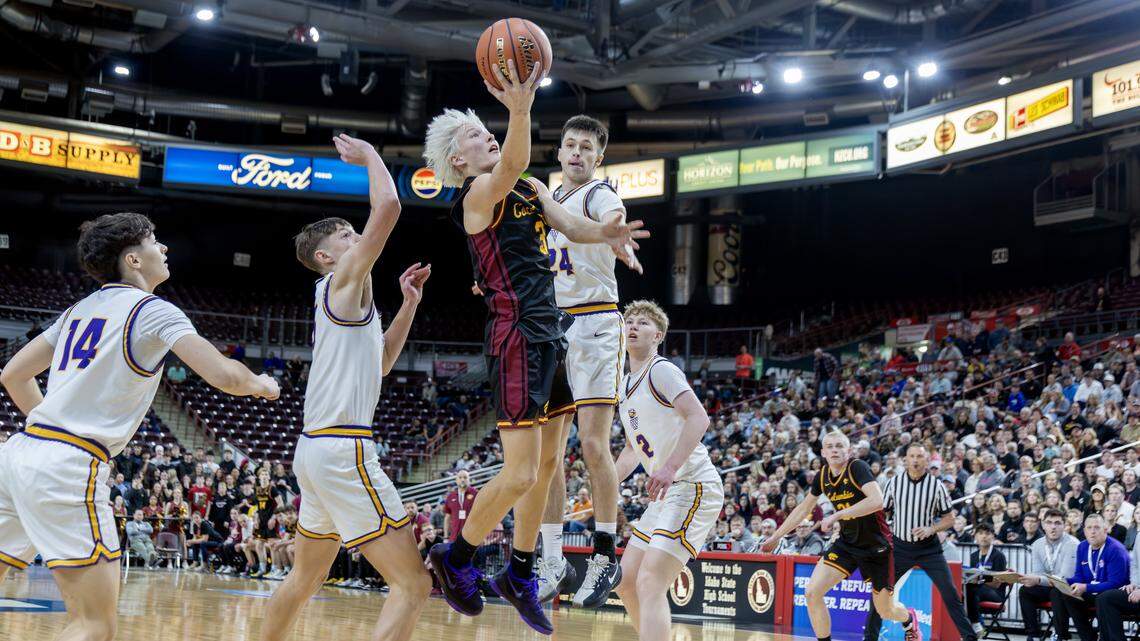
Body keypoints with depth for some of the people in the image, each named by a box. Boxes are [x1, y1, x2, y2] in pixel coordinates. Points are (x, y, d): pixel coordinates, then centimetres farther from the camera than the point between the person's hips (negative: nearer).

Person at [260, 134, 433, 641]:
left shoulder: (340, 298, 20)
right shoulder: (344, 280, -6)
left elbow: (380, 362, 31)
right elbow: (388, 206, -17)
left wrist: (408, 305, 24)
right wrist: (369, 155, -1)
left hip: (317, 448, 10)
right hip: (343, 450, -10)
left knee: (305, 577, 25)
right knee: (412, 585, -12)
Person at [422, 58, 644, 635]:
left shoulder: (531, 190, 16)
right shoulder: (478, 195, -11)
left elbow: (570, 225, 3)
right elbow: (512, 165, -32)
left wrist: (603, 234, -20)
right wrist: (521, 110, -51)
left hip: (548, 335, 9)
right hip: (515, 339, -9)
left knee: (546, 463, 16)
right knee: (519, 473, -11)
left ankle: (520, 576, 29)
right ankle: (455, 558, 12)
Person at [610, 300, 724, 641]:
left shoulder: (661, 370, -9)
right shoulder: (625, 385, 19)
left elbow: (699, 418, -23)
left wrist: (670, 467, -33)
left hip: (693, 486, -10)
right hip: (666, 494, 10)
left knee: (650, 584, -20)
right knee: (626, 582, 12)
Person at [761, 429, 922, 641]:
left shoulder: (857, 468, -21)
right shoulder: (822, 475, -2)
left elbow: (877, 501, -37)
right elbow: (803, 509, 13)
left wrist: (836, 516, -36)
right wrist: (775, 537, 15)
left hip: (876, 544, -5)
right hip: (846, 543, 5)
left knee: (886, 610, 9)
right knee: (812, 593, -12)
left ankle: (909, 619, 46)